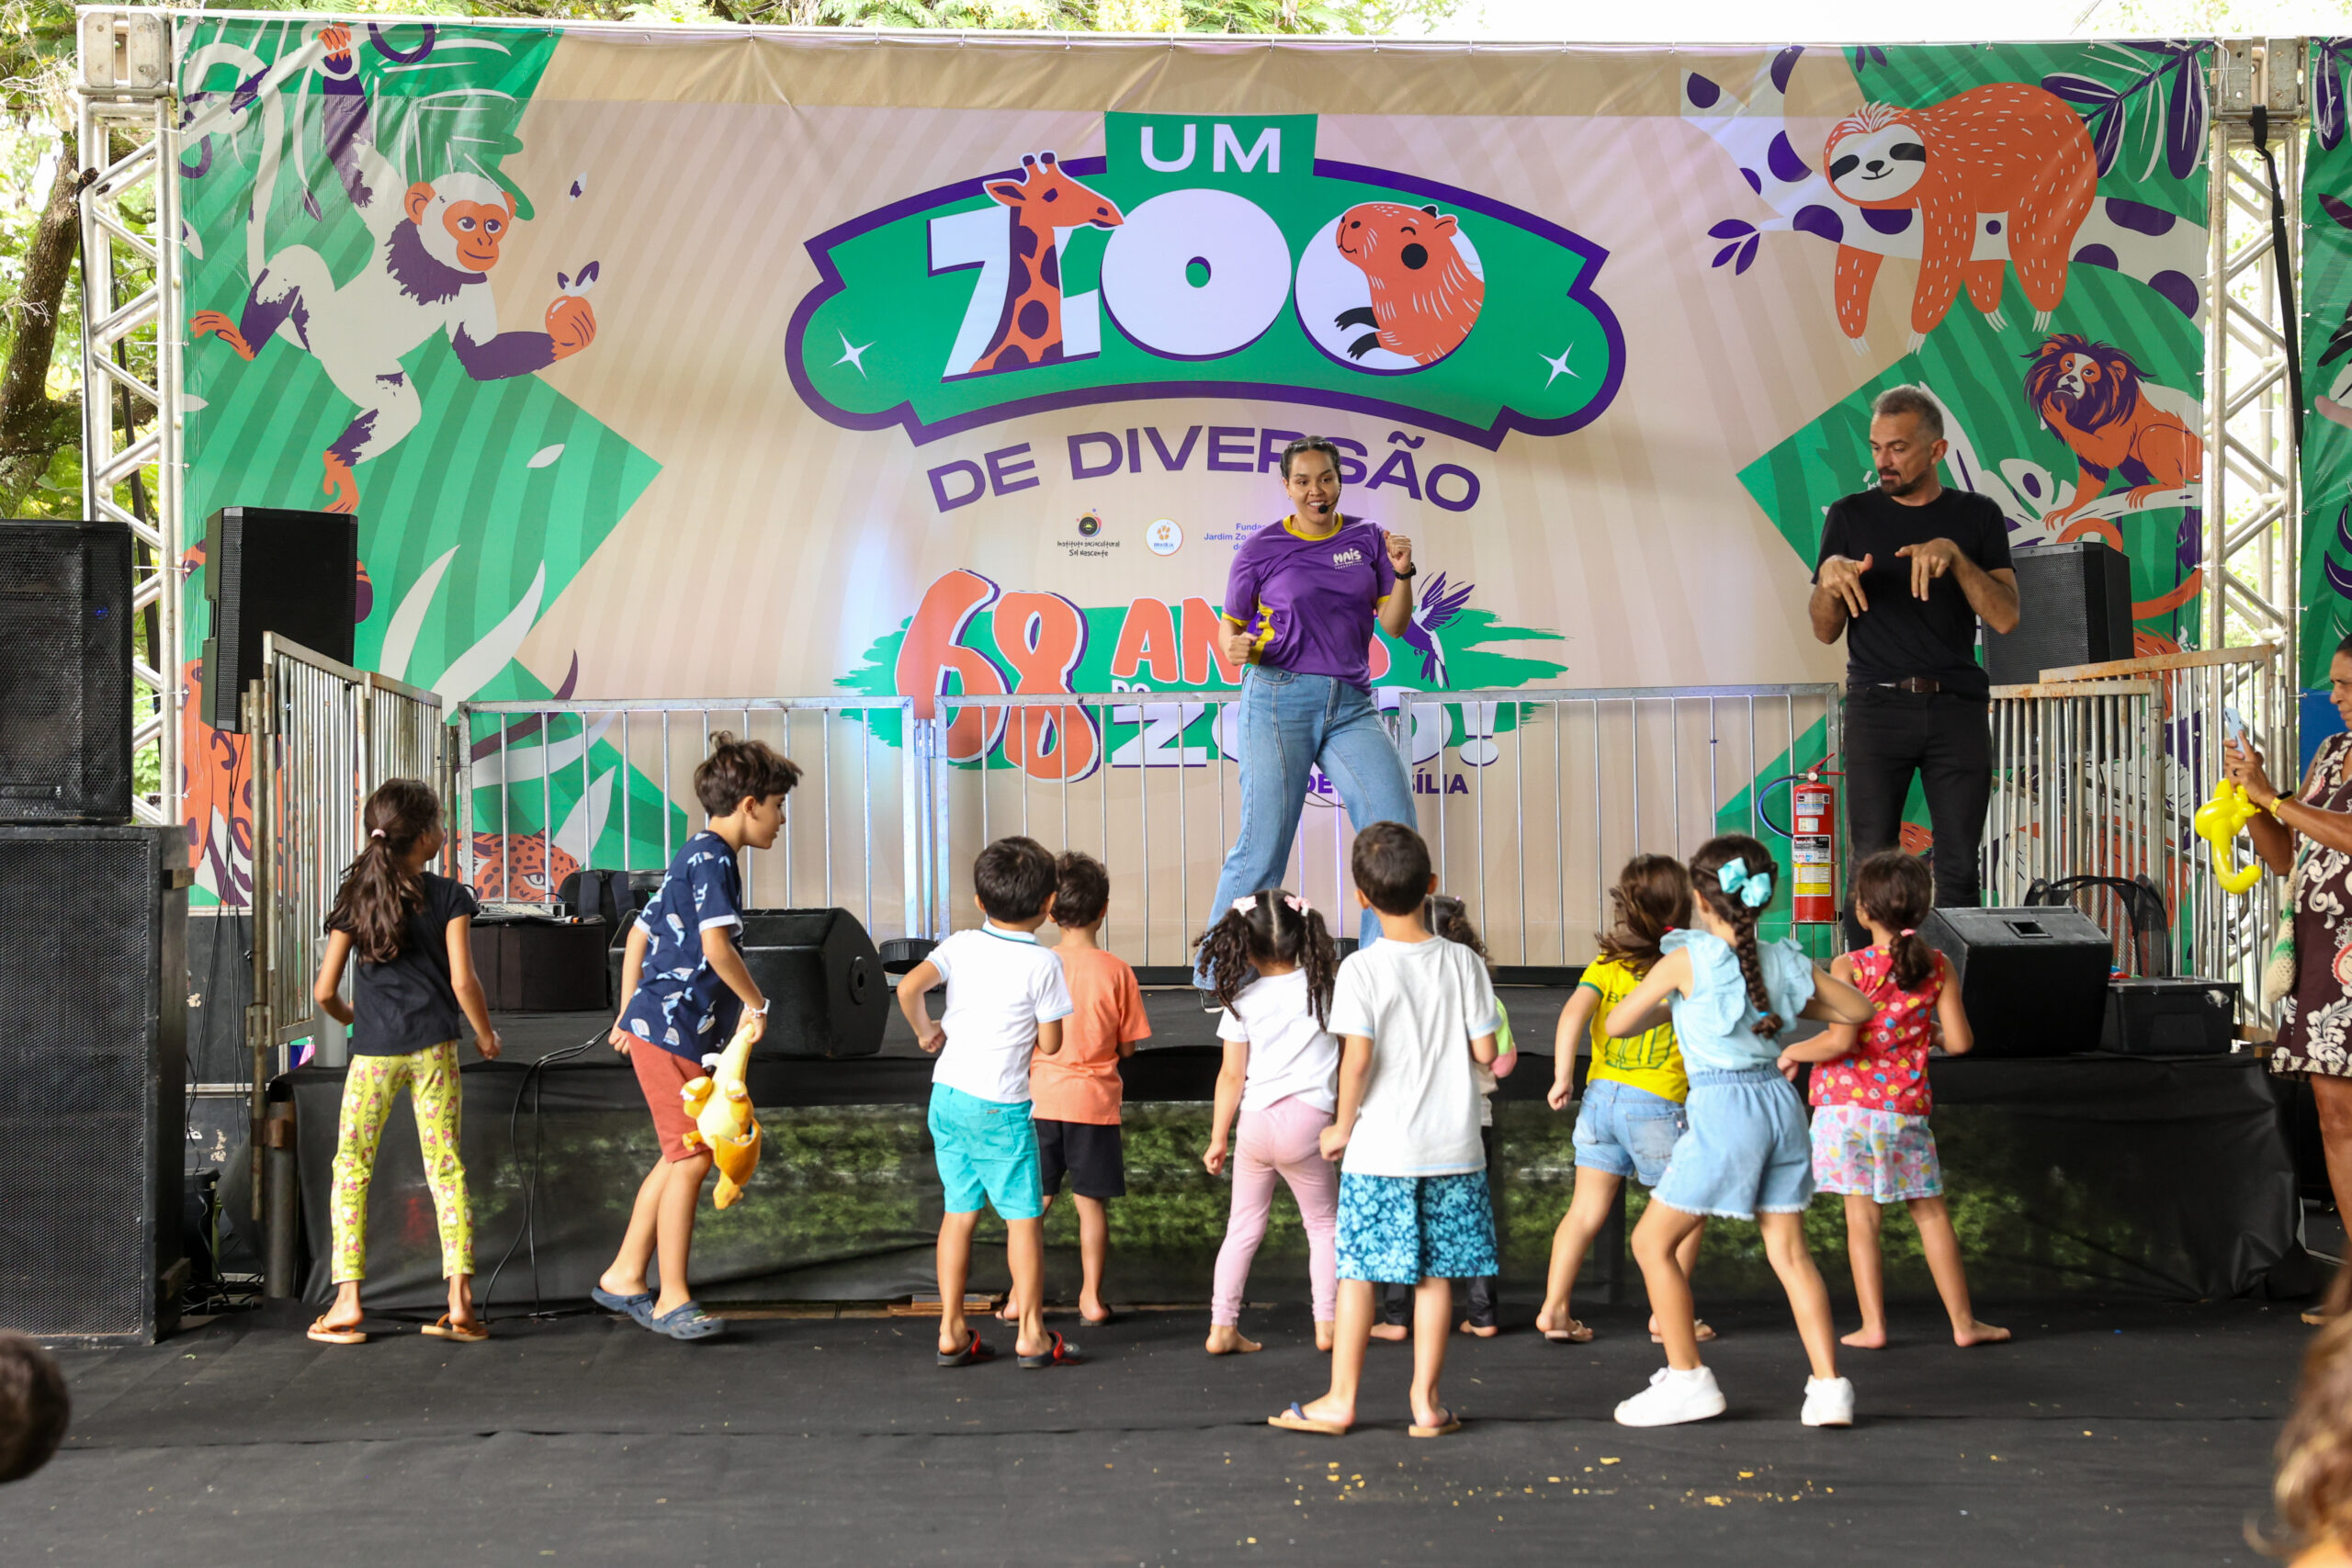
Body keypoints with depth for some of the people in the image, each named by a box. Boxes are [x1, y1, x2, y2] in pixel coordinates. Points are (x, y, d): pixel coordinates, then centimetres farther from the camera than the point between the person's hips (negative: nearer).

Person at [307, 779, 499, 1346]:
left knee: (351, 1168, 8)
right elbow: (462, 982, -11)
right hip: (432, 1046, 0)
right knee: (445, 1167, 4)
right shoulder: (449, 897, -3)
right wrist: (486, 1035, 4)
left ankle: (347, 1300, 2)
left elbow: (324, 991, 1)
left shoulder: (353, 900, 2)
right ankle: (460, 1298, -1)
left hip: (372, 1052, 0)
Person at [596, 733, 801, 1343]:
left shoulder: (693, 856, 17)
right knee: (691, 1159, -6)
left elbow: (640, 933, 23)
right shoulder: (713, 859, -14)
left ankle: (624, 1276, 23)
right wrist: (756, 1004, -13)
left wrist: (628, 1015, 26)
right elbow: (716, 945, -27)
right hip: (674, 1030, -10)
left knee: (680, 1157, 15)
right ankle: (672, 1301, -1)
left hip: (655, 1024, 10)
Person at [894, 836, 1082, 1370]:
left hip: (946, 1097, 5)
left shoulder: (961, 946, 0)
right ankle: (1031, 1334, 9)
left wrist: (926, 1031, 4)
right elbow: (1050, 1044, -7)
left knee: (960, 1210, 13)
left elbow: (909, 987, -13)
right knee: (1024, 1215, 5)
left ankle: (952, 1331, 15)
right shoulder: (1042, 964, -10)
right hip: (1000, 1105, -5)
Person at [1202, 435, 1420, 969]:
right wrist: (1235, 647, -14)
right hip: (1280, 699, -3)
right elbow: (1230, 625, 9)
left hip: (1351, 704, 3)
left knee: (1394, 826, -6)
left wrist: (1402, 574, -8)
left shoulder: (1367, 540, 12)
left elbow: (1393, 625, 10)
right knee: (1264, 842, -7)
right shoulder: (1262, 548, 4)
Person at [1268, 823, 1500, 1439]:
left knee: (1358, 1271, 5)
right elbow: (1485, 1050, 0)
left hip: (1380, 1149, -3)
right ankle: (1426, 1401, 12)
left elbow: (1357, 1056, -16)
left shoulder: (1362, 969, -11)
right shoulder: (1463, 962, -1)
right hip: (1452, 1145, 3)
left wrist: (1342, 1126, -3)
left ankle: (1340, 1400, 11)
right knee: (1436, 1274, 8)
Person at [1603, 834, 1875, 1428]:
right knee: (1789, 1251, 12)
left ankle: (1687, 1380, 8)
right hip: (1780, 1100, 6)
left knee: (1652, 1241, 8)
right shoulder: (1784, 962, 6)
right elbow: (1859, 1009, 17)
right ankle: (1829, 1388, 7)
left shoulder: (1687, 960, -7)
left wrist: (1669, 1009, 18)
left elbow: (1617, 1023, 1)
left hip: (1723, 1108, -6)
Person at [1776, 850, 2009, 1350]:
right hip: (1907, 1106, 3)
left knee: (1861, 1215, 2)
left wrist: (1793, 1053, -1)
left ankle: (1873, 1325, 1)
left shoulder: (1850, 967, -9)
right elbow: (1960, 1042, -1)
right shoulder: (1937, 967, 1)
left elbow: (1840, 1040, -18)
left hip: (1848, 1103, -3)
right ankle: (1963, 1322, 16)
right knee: (1930, 1213, 11)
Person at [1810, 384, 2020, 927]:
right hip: (1877, 705, 0)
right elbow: (1826, 632, 10)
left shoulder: (1976, 516, 10)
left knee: (1959, 868, -2)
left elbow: (2006, 618, 0)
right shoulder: (1851, 517, 10)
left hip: (1957, 705, 1)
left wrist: (1954, 556, -13)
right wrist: (1829, 578, -11)